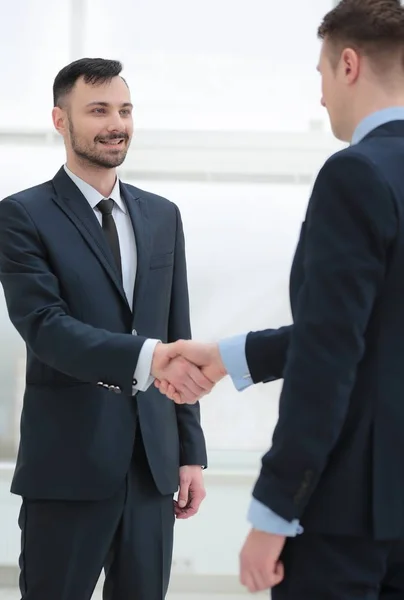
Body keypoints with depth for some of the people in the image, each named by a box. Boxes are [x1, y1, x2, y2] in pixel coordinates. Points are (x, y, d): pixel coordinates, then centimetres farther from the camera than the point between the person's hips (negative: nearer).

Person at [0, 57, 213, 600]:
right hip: (68, 463, -4)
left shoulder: (162, 216, 13)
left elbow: (177, 336, 14)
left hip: (153, 461, 5)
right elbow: (45, 327, -16)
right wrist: (147, 357, -31)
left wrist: (191, 451, 10)